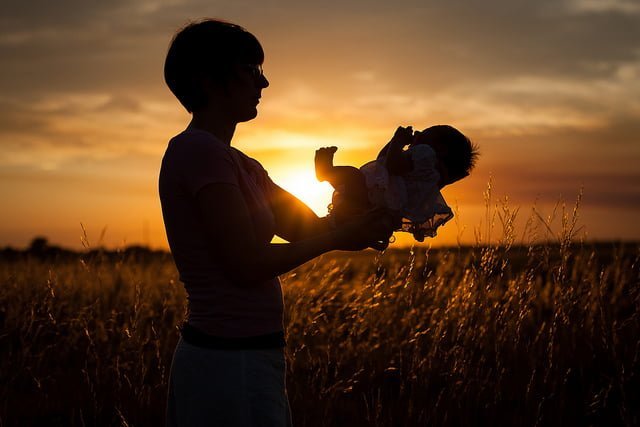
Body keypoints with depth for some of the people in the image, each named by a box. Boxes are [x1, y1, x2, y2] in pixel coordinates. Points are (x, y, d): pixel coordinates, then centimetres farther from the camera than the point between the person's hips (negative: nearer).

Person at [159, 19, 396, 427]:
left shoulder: (239, 164, 15)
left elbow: (307, 227, 11)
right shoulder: (199, 150, -15)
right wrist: (339, 238, -9)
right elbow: (247, 265, -19)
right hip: (232, 363, -10)